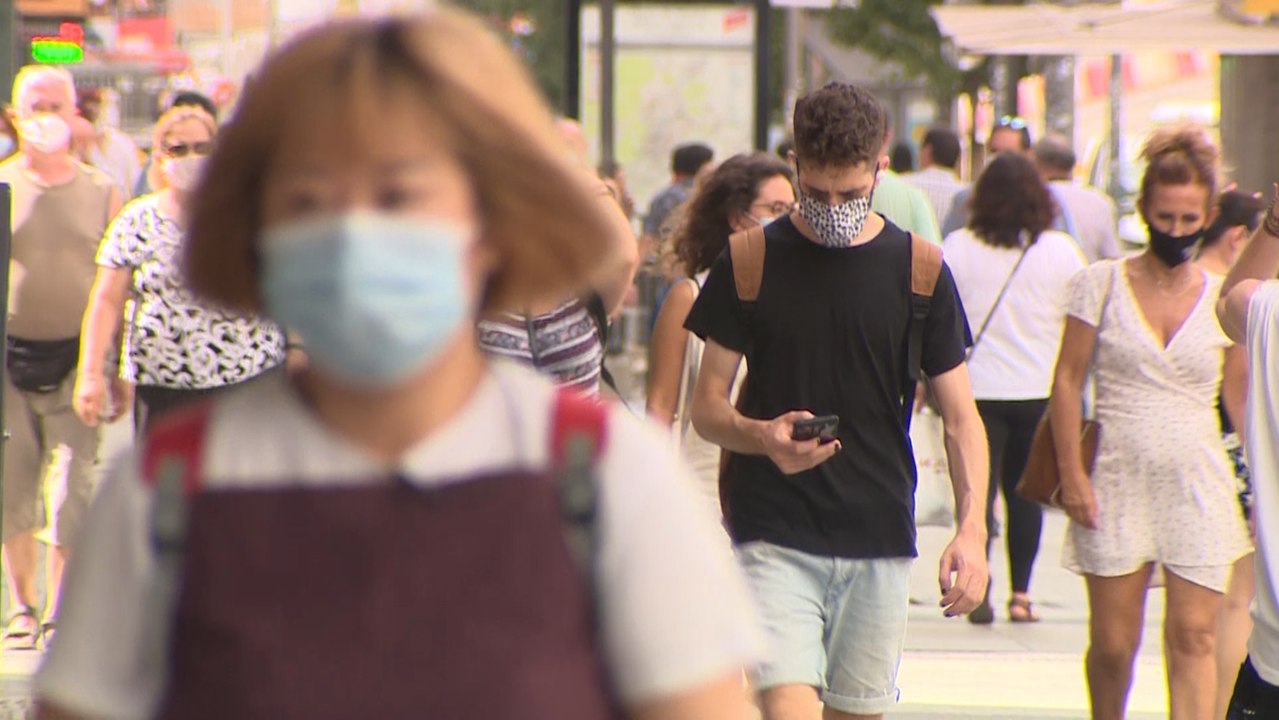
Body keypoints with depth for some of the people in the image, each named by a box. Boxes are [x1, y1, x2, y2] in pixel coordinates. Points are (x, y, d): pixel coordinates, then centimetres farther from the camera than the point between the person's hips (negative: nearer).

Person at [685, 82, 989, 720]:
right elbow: (707, 407, 4)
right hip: (773, 537, -2)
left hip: (880, 541, 2)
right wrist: (762, 437, -18)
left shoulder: (918, 270, 4)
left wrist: (972, 528, -9)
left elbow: (959, 416, 5)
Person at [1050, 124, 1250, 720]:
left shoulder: (1222, 299, 4)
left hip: (1199, 489, 1)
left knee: (1194, 637, -5)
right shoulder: (1101, 284, 1)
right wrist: (1072, 473, -5)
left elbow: (1242, 397, 11)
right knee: (1112, 643, 4)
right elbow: (1067, 380, 2)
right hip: (1117, 483, -1)